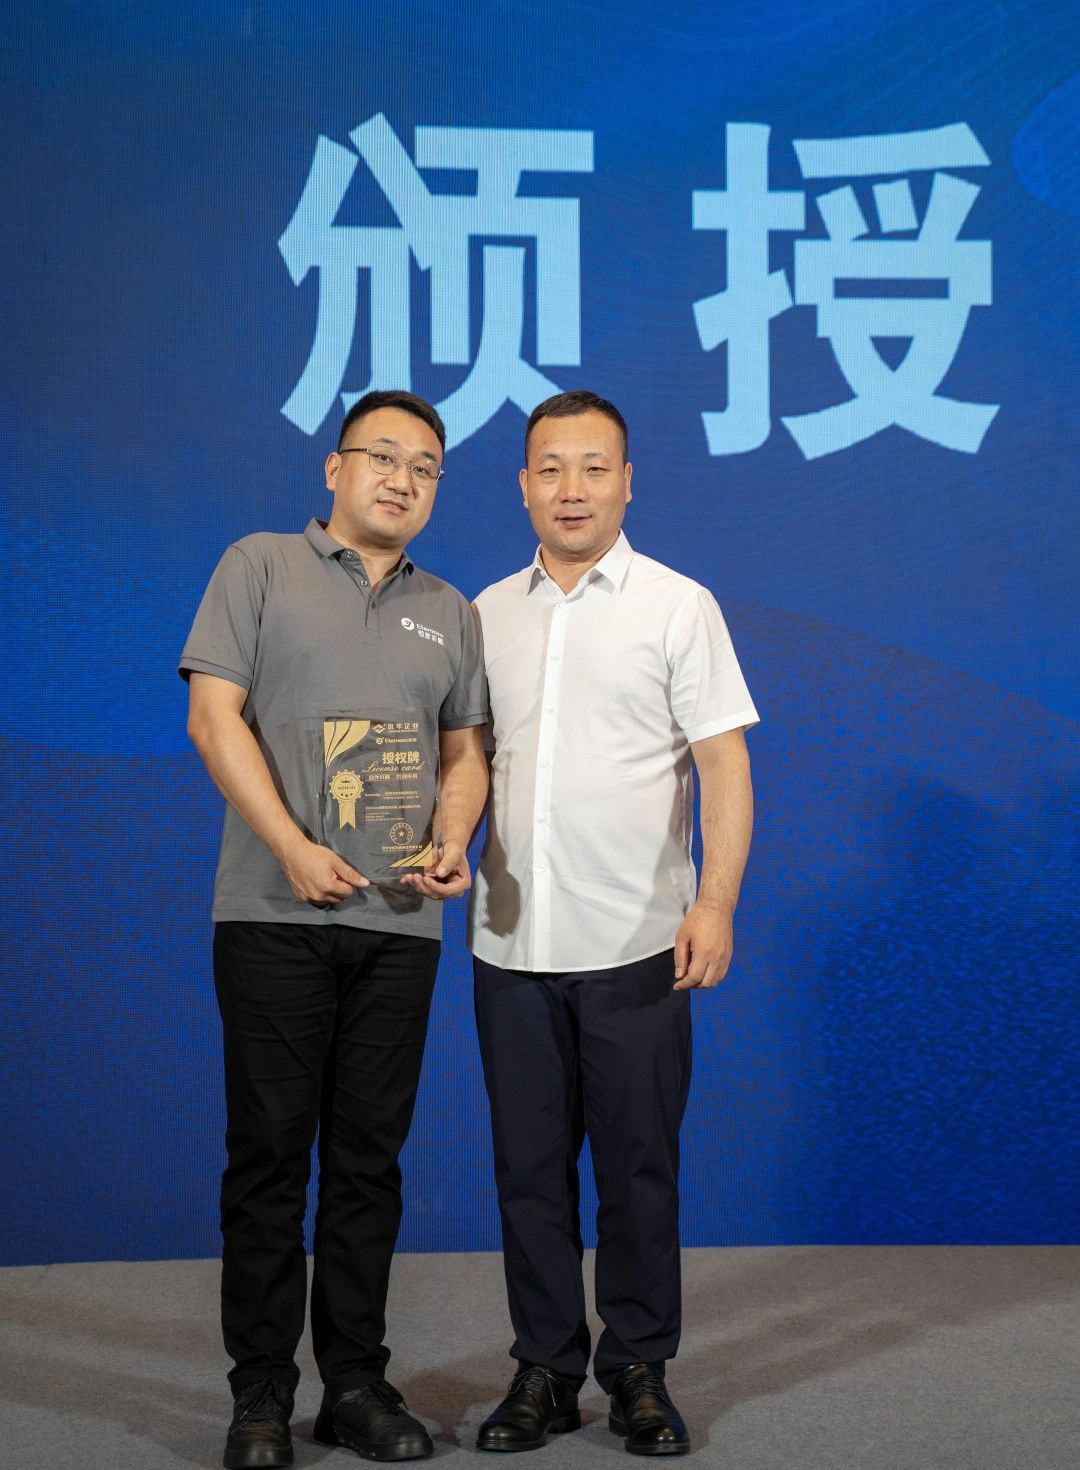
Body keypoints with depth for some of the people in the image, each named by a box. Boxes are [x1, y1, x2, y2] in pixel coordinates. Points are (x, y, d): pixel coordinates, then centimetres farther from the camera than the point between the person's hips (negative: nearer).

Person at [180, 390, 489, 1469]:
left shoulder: (449, 612, 17)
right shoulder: (260, 567, 4)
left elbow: (464, 752, 17)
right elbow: (213, 714, -4)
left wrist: (451, 842, -4)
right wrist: (295, 847, -13)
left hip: (401, 924, 4)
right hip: (274, 916, -4)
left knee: (370, 1156, 8)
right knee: (269, 1149, 0)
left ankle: (356, 1382, 17)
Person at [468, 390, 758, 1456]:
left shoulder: (676, 606, 0)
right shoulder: (488, 614, 11)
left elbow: (724, 765, -5)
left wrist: (716, 902, -15)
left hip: (636, 945, -3)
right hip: (510, 943, 3)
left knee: (638, 1167, 4)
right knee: (529, 1166, 9)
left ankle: (638, 1370, 18)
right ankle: (545, 1370, 20)